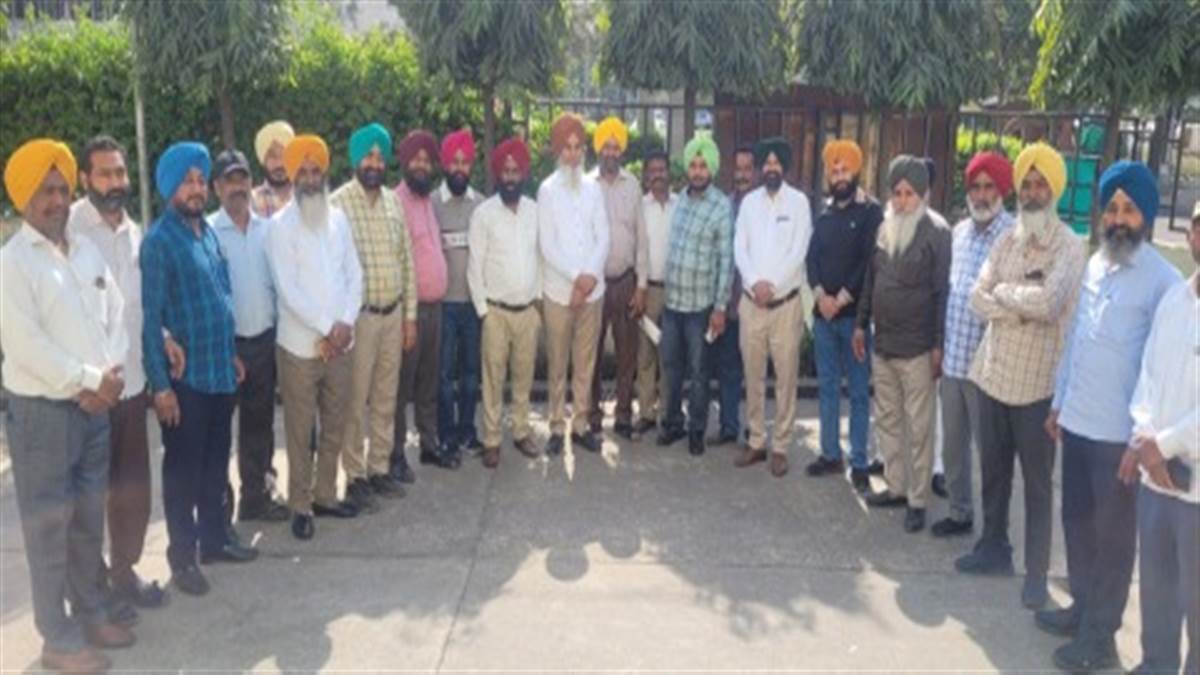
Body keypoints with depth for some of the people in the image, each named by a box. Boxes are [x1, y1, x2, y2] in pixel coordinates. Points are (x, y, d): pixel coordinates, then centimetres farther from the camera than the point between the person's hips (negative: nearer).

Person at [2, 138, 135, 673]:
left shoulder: (87, 251, 10)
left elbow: (116, 315, 10)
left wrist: (109, 374, -5)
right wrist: (88, 379, -14)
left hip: (95, 405, 6)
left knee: (89, 518, 15)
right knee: (48, 524, 3)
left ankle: (91, 613, 30)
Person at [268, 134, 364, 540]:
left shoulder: (338, 218, 8)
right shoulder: (281, 225, -8)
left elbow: (354, 273, 6)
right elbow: (288, 288, -14)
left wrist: (346, 322, -8)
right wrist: (327, 327, -15)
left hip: (339, 341, 5)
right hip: (300, 344, -5)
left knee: (335, 425, 13)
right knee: (300, 430, 3)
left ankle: (326, 495, 27)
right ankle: (301, 506, 14)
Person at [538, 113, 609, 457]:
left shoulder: (593, 188, 7)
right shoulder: (547, 190, -3)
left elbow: (603, 236, 4)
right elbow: (547, 245, -8)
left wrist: (591, 275, -11)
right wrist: (576, 277, -15)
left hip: (592, 290, 3)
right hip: (559, 290, -3)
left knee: (585, 363, 10)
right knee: (558, 364, 5)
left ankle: (580, 424, 20)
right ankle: (557, 427, 14)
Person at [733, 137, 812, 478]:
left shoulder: (798, 201, -2)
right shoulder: (749, 201, 7)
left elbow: (799, 251, -8)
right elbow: (739, 248, 2)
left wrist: (772, 284, -14)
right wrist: (755, 282, -13)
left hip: (786, 302, -3)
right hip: (752, 301, 3)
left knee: (786, 377, 1)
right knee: (753, 376, 9)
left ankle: (781, 447, 10)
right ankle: (756, 442, 19)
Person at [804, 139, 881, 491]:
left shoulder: (871, 212, -3)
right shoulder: (824, 211, 13)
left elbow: (869, 261, -11)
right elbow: (811, 256, 8)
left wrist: (842, 299, -13)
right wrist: (820, 294, -8)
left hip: (854, 313, -5)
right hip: (823, 311, 5)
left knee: (858, 390, 0)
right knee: (827, 386, 10)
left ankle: (859, 462, 5)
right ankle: (830, 453, 20)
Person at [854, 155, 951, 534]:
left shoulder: (937, 233, -11)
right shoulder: (884, 228, 9)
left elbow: (943, 292, -12)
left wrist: (939, 345, -15)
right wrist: (861, 324, 15)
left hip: (917, 349, -7)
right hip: (883, 344, 7)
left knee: (918, 428, 1)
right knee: (887, 420, 15)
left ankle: (918, 500, 11)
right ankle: (896, 487, 28)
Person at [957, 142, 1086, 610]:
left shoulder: (1068, 246, -10)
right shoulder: (1007, 240, 7)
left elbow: (1049, 302, -26)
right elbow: (978, 298, -2)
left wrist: (1003, 293, -11)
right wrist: (1023, 305, -17)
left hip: (1037, 383, -5)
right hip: (993, 373, 5)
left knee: (1037, 482, 5)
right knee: (993, 471, 17)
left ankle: (1037, 572, 17)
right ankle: (994, 548, 34)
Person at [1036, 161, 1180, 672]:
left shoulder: (1162, 280, -14)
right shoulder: (1094, 265, 8)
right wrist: (1059, 401, 16)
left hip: (1119, 431, -6)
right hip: (1077, 420, 7)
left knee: (1113, 534, 7)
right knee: (1077, 520, 18)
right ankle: (1083, 607, 36)